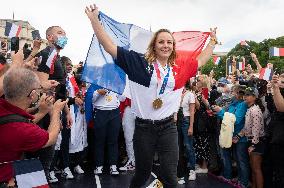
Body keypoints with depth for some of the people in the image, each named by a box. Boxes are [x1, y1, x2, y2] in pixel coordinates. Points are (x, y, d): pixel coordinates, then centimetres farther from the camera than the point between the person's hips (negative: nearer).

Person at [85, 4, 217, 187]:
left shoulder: (179, 69, 7)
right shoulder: (140, 62, -3)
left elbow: (200, 60, 24)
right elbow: (109, 46, -5)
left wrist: (213, 41, 30)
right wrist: (95, 20, -8)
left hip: (168, 127, 2)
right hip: (144, 128, -2)